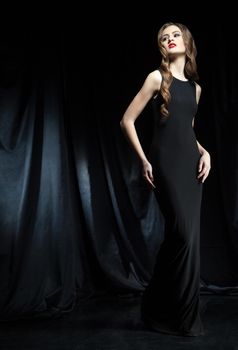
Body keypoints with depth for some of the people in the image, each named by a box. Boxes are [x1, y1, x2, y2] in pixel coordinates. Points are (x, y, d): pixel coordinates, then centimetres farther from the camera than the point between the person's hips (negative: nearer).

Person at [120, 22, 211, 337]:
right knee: (182, 234, -11)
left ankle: (176, 312, 19)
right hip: (166, 163, -6)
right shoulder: (157, 77, 0)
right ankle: (170, 313, 6)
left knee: (189, 236, 4)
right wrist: (144, 160, -6)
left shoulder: (195, 87, 17)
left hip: (191, 164, 6)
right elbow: (127, 121, -3)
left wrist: (204, 151, 7)